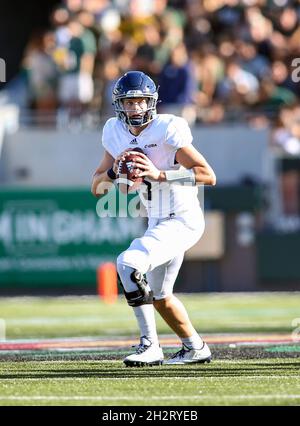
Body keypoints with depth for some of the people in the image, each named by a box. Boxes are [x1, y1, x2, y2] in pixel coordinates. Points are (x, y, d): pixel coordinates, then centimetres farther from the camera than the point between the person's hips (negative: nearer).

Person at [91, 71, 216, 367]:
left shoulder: (167, 129, -17)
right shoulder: (116, 134, 2)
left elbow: (208, 176, -22)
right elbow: (96, 187, 7)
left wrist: (159, 174, -28)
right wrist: (114, 171, -14)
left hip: (183, 220, -9)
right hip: (158, 223, 9)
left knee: (128, 263, -25)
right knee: (159, 296, 22)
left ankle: (150, 346, -19)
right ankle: (194, 348, 43)